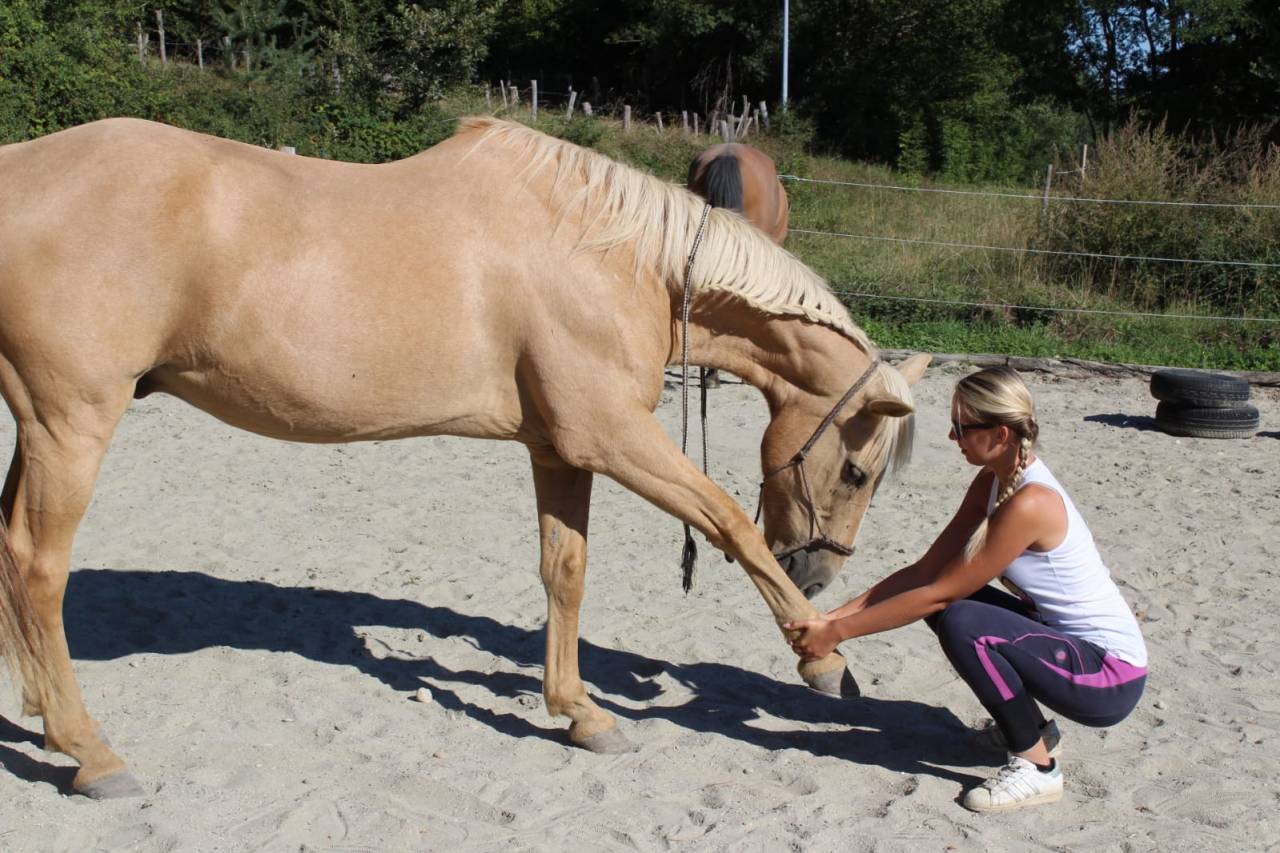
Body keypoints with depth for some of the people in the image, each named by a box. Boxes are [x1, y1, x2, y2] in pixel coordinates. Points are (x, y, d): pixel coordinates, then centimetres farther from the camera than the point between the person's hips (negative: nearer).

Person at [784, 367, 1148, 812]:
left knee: (960, 622, -26)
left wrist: (839, 633, -19)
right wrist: (834, 616, -7)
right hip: (1069, 639, 9)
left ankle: (1037, 767, -8)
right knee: (950, 603, 4)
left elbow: (938, 593, -24)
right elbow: (924, 570, 0)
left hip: (1112, 676, -9)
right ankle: (1033, 727, 19)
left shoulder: (1030, 503, -27)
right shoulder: (993, 482, 0)